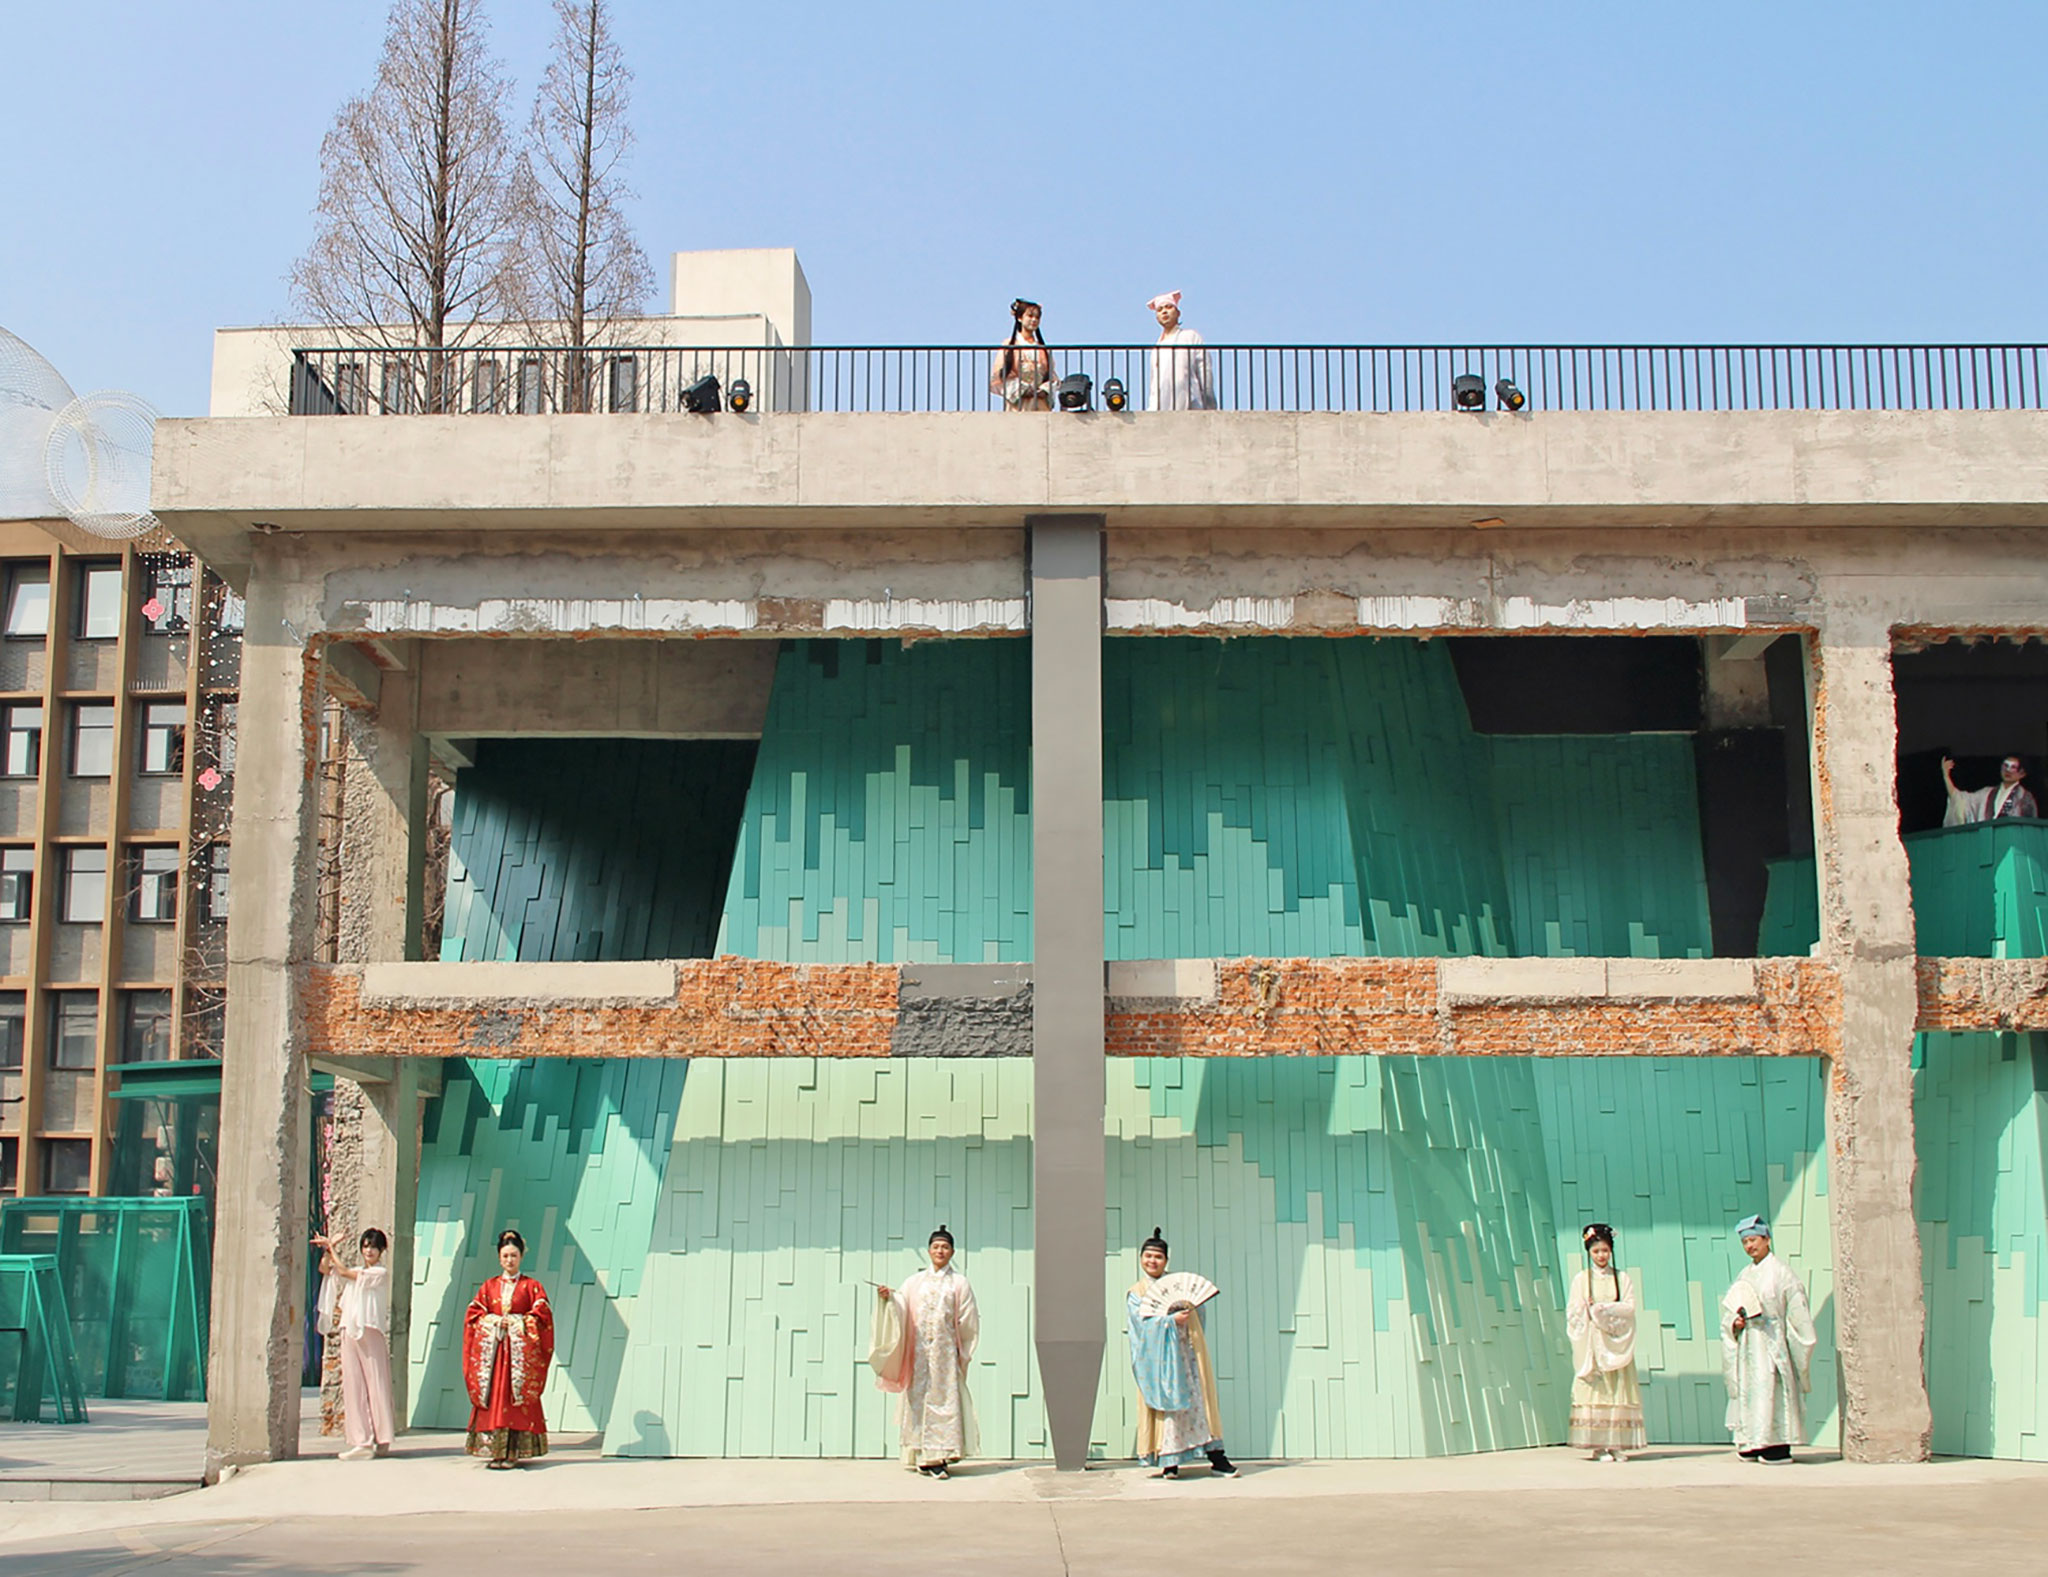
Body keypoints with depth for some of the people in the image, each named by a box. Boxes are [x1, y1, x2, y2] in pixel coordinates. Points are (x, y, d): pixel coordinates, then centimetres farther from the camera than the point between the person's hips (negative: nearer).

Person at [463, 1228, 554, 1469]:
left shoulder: (531, 1286, 6)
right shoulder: (489, 1286, 13)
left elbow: (542, 1314, -1)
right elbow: (474, 1314, 8)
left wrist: (518, 1323, -11)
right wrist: (494, 1321, -8)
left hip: (521, 1348, -2)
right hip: (492, 1348, 2)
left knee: (518, 1399, -7)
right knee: (492, 1398, -4)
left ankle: (513, 1452, -5)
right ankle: (496, 1451, 0)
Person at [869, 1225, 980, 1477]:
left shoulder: (959, 1283, 7)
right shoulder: (915, 1282, 12)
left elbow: (968, 1321, 6)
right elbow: (899, 1308, 0)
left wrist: (963, 1351, 0)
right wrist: (887, 1297, -20)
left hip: (945, 1350, -2)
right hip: (919, 1351, 2)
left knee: (943, 1397, -9)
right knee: (919, 1397, -1)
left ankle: (938, 1457, -11)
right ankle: (923, 1456, 6)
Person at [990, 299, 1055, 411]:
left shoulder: (1043, 349, 15)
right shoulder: (1009, 346, 4)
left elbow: (1053, 377, 15)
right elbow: (997, 378, -1)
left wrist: (1045, 390, -5)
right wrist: (1020, 389, -10)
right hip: (1018, 405, -3)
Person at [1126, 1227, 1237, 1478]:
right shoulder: (1135, 1293, 7)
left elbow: (1198, 1313, 14)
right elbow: (1142, 1323, -8)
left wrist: (1189, 1305, -7)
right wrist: (1171, 1320, -18)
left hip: (1187, 1352, 2)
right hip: (1160, 1358, -2)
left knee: (1198, 1399, -2)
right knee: (1167, 1403, -7)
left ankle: (1216, 1456, -2)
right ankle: (1169, 1461, -3)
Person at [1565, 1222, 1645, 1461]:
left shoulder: (1622, 1278, 9)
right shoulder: (1581, 1279, 7)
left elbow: (1629, 1307, -2)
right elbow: (1574, 1311, 1)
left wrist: (1601, 1308, -10)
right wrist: (1590, 1310, -15)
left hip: (1615, 1344, 1)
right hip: (1591, 1344, -1)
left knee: (1618, 1392, -4)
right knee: (1594, 1390, -8)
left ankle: (1616, 1443, -3)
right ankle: (1598, 1445, -7)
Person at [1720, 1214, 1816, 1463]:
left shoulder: (1779, 1270, -3)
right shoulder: (1745, 1275, 15)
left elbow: (1796, 1309, -6)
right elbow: (1729, 1309, 16)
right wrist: (1735, 1322, -5)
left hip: (1771, 1341, -6)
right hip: (1748, 1343, 6)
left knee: (1772, 1391, -9)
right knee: (1747, 1392, 3)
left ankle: (1779, 1446, -7)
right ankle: (1752, 1445, 7)